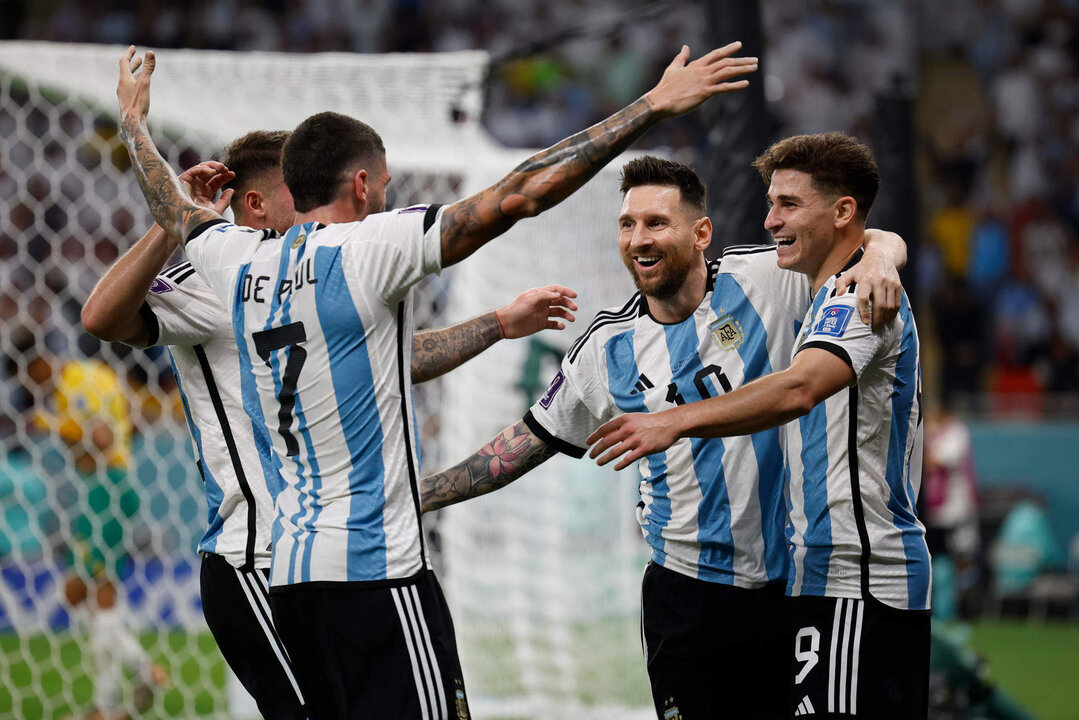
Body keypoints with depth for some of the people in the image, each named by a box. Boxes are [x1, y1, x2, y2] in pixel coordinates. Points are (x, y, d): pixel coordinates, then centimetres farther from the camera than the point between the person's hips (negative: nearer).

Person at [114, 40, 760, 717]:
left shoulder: (241, 261, 9)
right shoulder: (367, 249, -9)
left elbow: (175, 209, 31)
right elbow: (517, 197, -13)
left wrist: (134, 120, 50)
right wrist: (654, 105, -12)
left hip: (290, 568, 8)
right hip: (377, 569, -8)